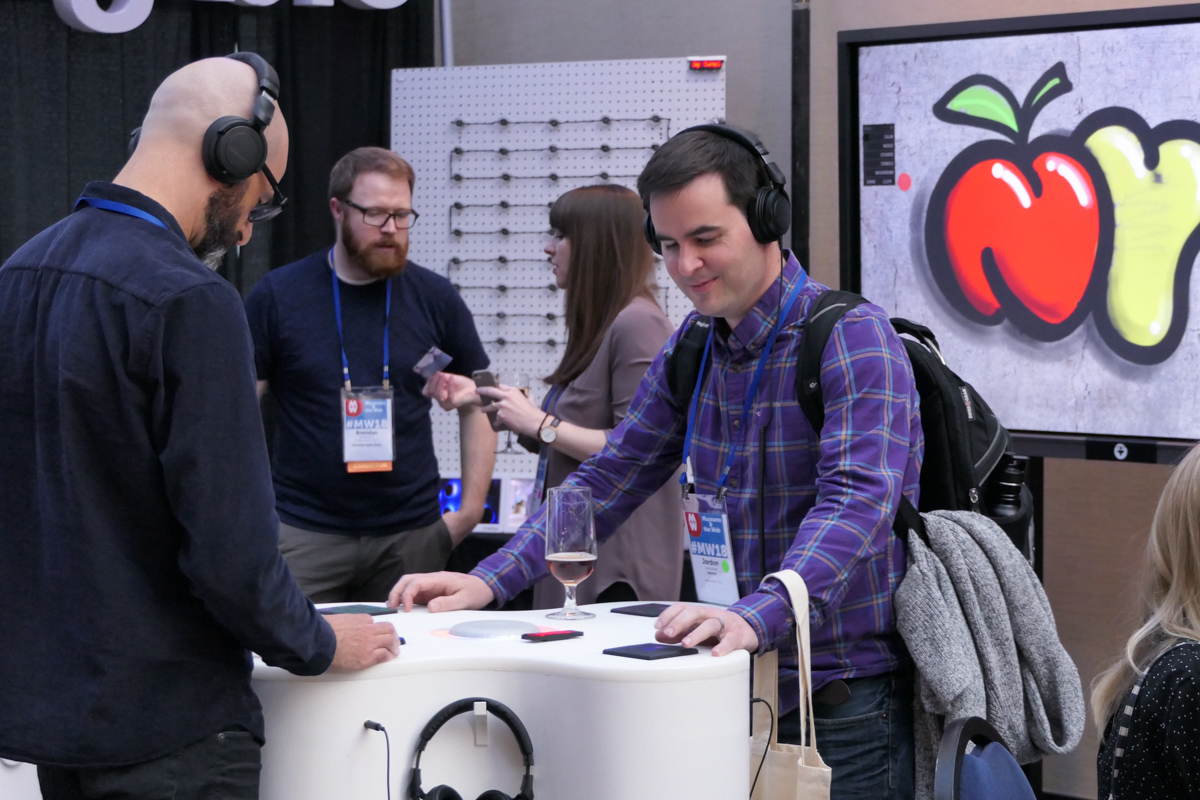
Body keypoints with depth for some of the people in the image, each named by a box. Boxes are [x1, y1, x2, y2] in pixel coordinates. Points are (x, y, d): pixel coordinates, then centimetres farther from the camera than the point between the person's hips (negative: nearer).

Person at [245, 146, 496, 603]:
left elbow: (477, 405, 13)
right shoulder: (277, 296, 1)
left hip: (412, 535, 2)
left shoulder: (434, 298, 6)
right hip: (305, 534, -1)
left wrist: (470, 511, 4)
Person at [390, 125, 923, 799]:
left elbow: (857, 498, -27)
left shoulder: (854, 337, -14)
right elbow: (610, 481, 13)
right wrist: (490, 580, 1)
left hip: (850, 700, -6)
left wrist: (757, 616, -43)